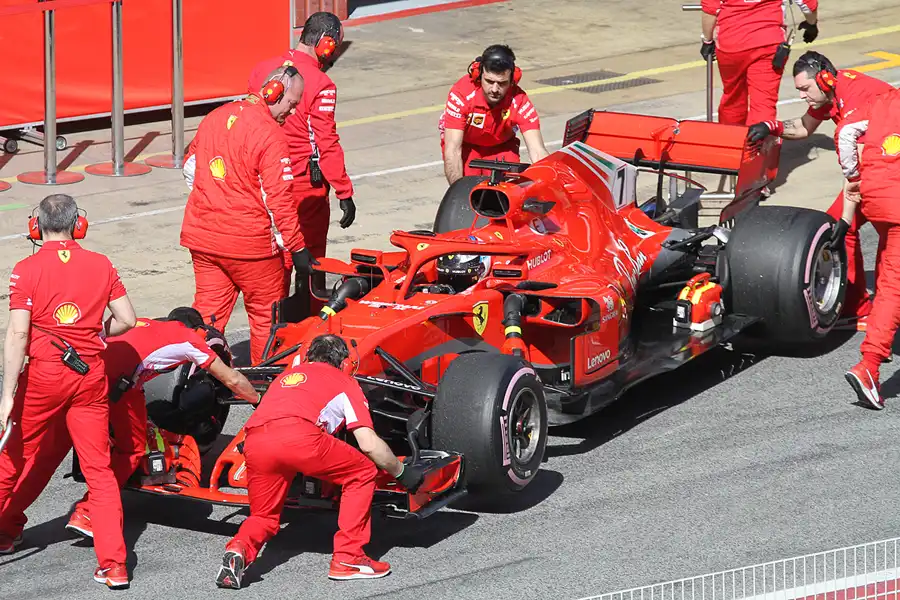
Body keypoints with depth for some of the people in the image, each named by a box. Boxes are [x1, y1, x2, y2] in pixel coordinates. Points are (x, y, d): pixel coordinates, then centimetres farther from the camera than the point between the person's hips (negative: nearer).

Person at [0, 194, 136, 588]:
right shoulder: (101, 265, 2)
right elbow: (127, 320, 3)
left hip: (44, 374, -2)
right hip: (91, 374, 3)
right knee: (99, 469, 4)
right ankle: (113, 564, -1)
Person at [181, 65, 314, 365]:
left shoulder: (214, 117, 7)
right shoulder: (269, 133, -16)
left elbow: (190, 166, 18)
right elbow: (278, 199, -17)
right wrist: (297, 248, -10)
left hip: (201, 236, 6)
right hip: (248, 240, -6)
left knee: (208, 310, 12)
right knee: (266, 314, 9)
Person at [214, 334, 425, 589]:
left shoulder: (287, 374, 38)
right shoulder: (344, 381, 26)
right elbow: (369, 444, 18)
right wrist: (402, 472, 33)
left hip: (254, 442, 5)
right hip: (299, 437, -4)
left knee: (264, 517, 23)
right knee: (363, 472, 18)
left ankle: (239, 549, -9)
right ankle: (347, 558, 12)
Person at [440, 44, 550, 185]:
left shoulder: (519, 101, -32)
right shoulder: (461, 94, -37)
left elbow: (538, 152, -36)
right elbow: (452, 150, -37)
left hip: (500, 145, 2)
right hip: (465, 143, -2)